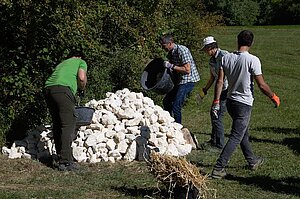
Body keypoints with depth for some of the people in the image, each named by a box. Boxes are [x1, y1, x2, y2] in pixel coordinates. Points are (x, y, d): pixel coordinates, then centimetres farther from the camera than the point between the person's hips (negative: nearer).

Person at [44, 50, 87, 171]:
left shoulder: (62, 63, 38)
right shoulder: (81, 62, 21)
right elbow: (82, 78, 3)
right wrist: (81, 89, 22)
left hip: (48, 88, 7)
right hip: (63, 88, -7)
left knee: (57, 125, 13)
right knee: (68, 125, -8)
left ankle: (60, 157, 16)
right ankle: (65, 162, -13)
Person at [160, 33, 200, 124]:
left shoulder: (182, 50, -21)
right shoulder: (170, 53, 7)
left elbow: (187, 70, -26)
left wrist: (171, 66, -25)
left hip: (187, 81, -10)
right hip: (178, 81, 10)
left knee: (176, 106, -14)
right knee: (166, 101, 17)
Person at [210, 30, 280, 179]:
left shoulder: (226, 58, -2)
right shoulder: (252, 60, -17)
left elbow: (220, 81, -2)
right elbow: (262, 85, -14)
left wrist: (216, 102, 3)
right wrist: (274, 97, 2)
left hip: (230, 102, 7)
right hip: (244, 104, -6)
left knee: (243, 133, 23)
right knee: (236, 137, -2)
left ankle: (252, 161, 40)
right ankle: (218, 168, -7)